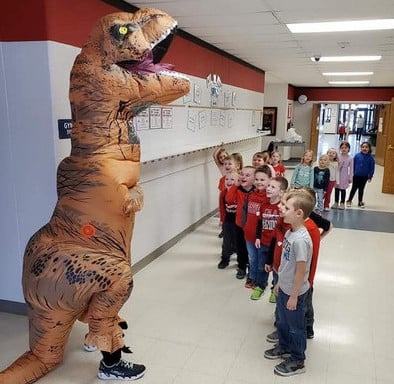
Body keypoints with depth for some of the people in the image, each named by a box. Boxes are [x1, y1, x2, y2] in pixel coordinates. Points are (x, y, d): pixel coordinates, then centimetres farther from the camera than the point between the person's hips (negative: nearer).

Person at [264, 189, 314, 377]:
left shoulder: (301, 240, -30)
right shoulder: (290, 232, -2)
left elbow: (300, 271, -24)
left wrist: (294, 296, -17)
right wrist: (279, 283, 15)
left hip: (294, 292, -8)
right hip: (284, 288, 8)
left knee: (295, 327, 12)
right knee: (282, 322, 26)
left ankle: (297, 361, 32)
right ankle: (284, 347, 49)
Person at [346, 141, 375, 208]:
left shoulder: (370, 157, -9)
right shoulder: (357, 156, -10)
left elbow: (372, 168, -4)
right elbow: (353, 165, -3)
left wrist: (370, 177, -5)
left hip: (364, 177, 1)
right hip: (356, 175, -1)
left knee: (361, 189, 14)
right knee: (354, 188, 7)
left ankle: (360, 202, 26)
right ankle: (349, 201, 20)